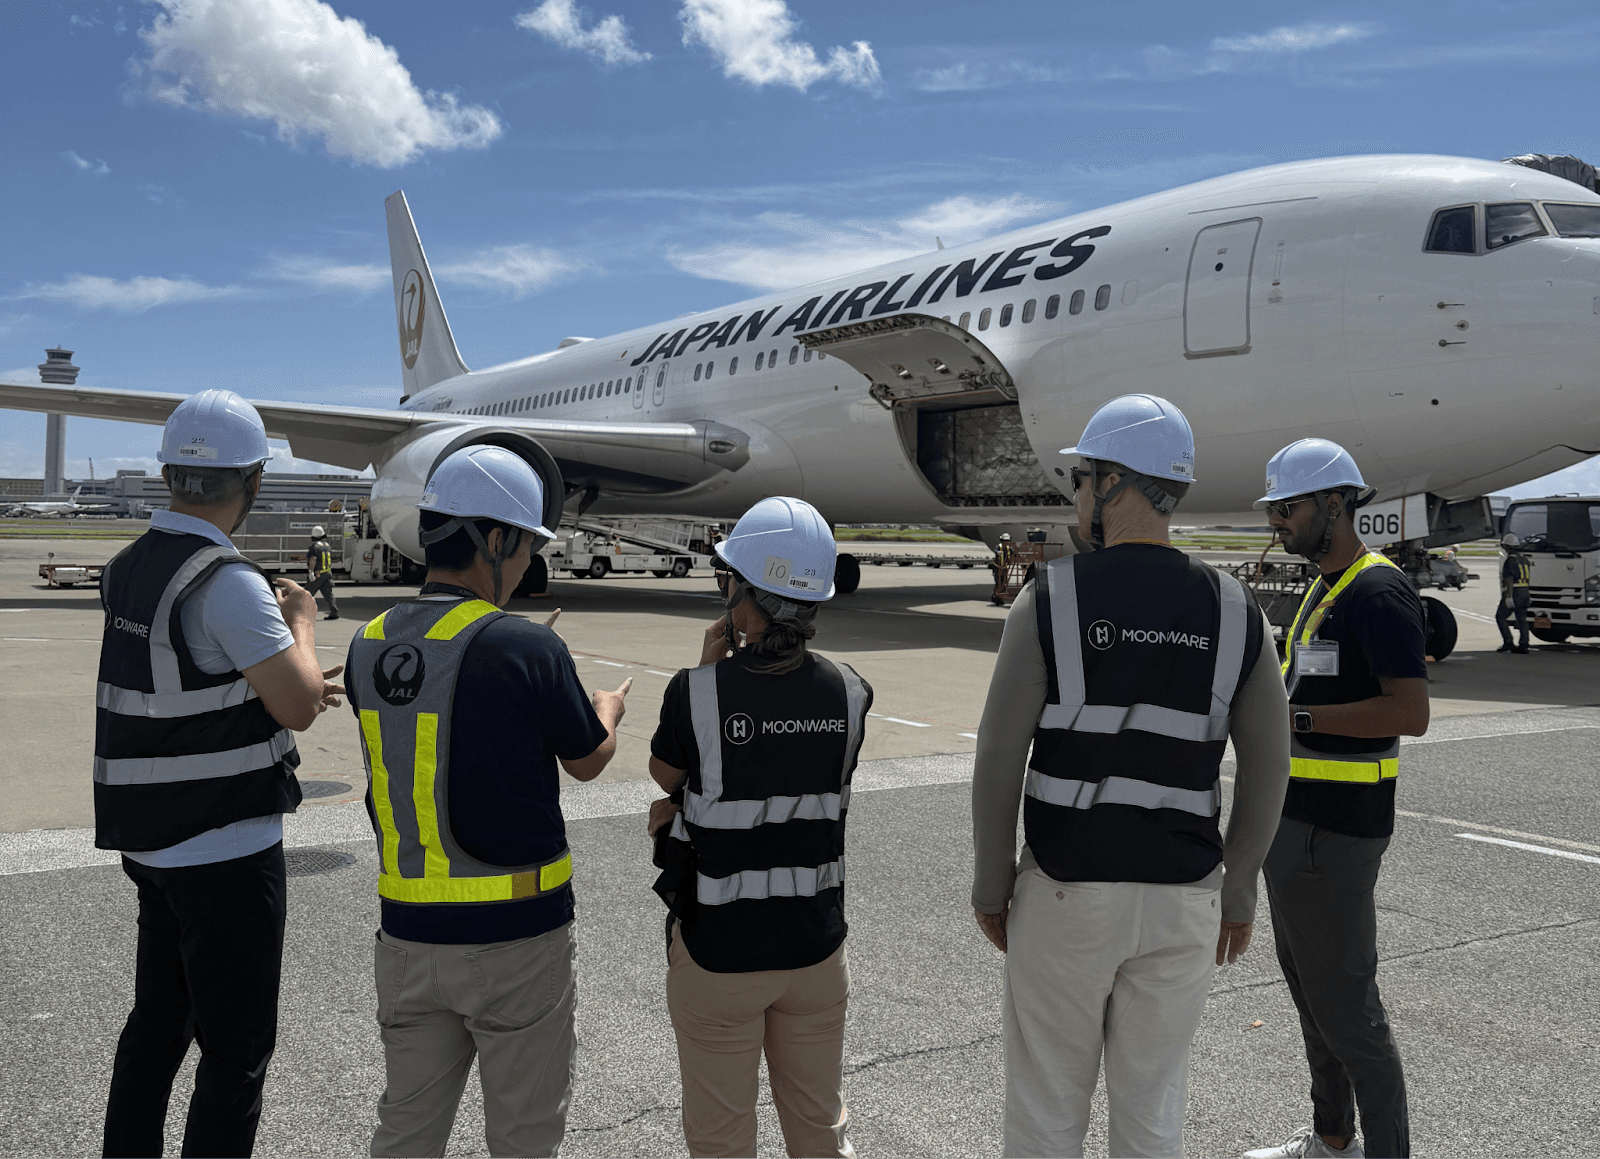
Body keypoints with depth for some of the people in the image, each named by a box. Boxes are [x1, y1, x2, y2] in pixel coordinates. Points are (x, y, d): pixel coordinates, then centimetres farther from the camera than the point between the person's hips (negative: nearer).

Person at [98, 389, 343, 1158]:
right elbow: (298, 706, -18)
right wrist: (301, 621, -2)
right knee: (236, 1047, 3)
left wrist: (293, 687, 21)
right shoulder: (227, 582, -22)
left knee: (157, 1019, 22)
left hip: (152, 842, 8)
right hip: (225, 849, -8)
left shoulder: (126, 568, 5)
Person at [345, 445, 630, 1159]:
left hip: (409, 932, 6)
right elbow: (588, 761, -2)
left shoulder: (370, 646, 0)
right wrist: (608, 706, 20)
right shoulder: (525, 649, -18)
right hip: (516, 935, -5)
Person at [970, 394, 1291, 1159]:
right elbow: (1267, 770, 0)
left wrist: (990, 886, 1)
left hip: (1065, 892, -3)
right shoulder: (1233, 611, -3)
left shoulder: (1049, 599, -12)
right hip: (1181, 898, 3)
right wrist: (1240, 891, 12)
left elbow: (999, 761, -11)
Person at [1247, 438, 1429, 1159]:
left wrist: (1293, 716, -23)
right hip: (1294, 821, 11)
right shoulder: (1324, 590, 15)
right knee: (1308, 987, 20)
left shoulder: (1378, 593, -16)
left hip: (1332, 834, -11)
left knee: (1345, 1005, -3)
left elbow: (1409, 712, -25)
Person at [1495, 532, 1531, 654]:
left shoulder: (1510, 561, -11)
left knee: (1500, 617, 1)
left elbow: (1509, 580, -18)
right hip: (1525, 593, 8)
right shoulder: (1524, 559, 15)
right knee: (1522, 619, 8)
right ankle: (1524, 645, 4)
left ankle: (1508, 642, -8)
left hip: (1514, 593, -8)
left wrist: (1509, 597, -21)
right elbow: (1528, 578, 20)